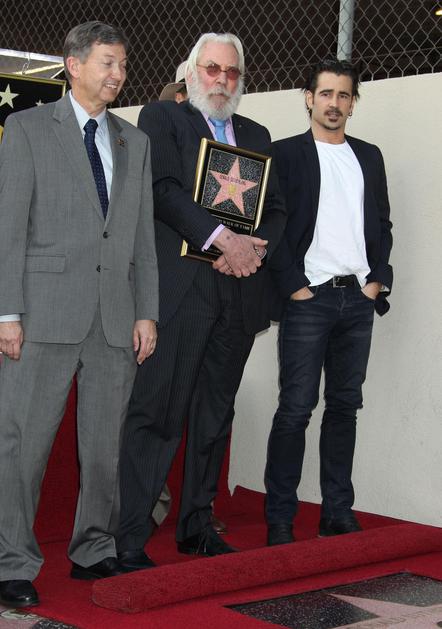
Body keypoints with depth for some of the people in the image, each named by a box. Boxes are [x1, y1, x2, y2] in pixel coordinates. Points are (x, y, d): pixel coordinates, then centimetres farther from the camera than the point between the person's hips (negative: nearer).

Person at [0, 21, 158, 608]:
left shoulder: (135, 142, 17)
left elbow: (144, 234, 15)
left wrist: (147, 312, 7)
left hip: (117, 316, 5)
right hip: (47, 311, -4)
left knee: (106, 444, 9)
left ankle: (94, 553, 22)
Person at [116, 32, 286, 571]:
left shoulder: (256, 135, 21)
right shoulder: (161, 118, 5)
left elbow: (276, 211, 15)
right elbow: (163, 189, -10)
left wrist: (253, 248, -5)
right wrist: (222, 238, -17)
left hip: (239, 292, 6)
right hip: (180, 288, -6)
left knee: (215, 414, 11)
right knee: (157, 414, -9)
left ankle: (197, 526, 22)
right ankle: (129, 542, -6)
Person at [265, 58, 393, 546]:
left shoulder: (369, 157, 17)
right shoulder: (285, 154, 2)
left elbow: (383, 225, 17)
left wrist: (377, 281, 4)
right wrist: (293, 286, -10)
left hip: (359, 299, 5)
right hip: (308, 299, -5)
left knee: (345, 406, 8)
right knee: (295, 409, -6)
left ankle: (338, 514, 14)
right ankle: (280, 520, 0)